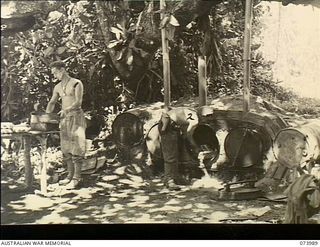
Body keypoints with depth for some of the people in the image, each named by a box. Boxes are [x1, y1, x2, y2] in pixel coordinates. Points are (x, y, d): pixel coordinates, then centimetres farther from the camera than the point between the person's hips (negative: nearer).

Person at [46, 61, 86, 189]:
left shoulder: (76, 83, -6)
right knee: (66, 148, 5)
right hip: (64, 118, 7)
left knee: (76, 147, -8)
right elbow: (52, 103, 21)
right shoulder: (58, 87, 14)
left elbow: (78, 102, -14)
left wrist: (66, 110, -26)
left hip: (76, 116, -7)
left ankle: (77, 179, -6)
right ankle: (70, 176, 12)